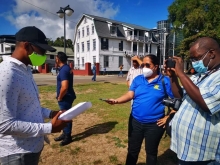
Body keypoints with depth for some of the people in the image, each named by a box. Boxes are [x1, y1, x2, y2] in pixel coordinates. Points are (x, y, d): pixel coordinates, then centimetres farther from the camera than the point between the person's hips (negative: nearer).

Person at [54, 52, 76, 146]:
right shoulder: (67, 68, 11)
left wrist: (59, 97, -15)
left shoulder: (63, 70, -21)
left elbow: (64, 87, -30)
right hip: (66, 97, 10)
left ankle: (68, 137, 18)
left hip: (65, 98, -10)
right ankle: (64, 134, 34)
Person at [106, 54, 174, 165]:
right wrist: (116, 101, -25)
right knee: (132, 150, 18)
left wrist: (168, 117, -10)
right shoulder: (137, 79, 2)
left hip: (154, 124, -2)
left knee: (151, 152, 19)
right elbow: (129, 95, -7)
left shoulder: (165, 81, -8)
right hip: (135, 121, 3)